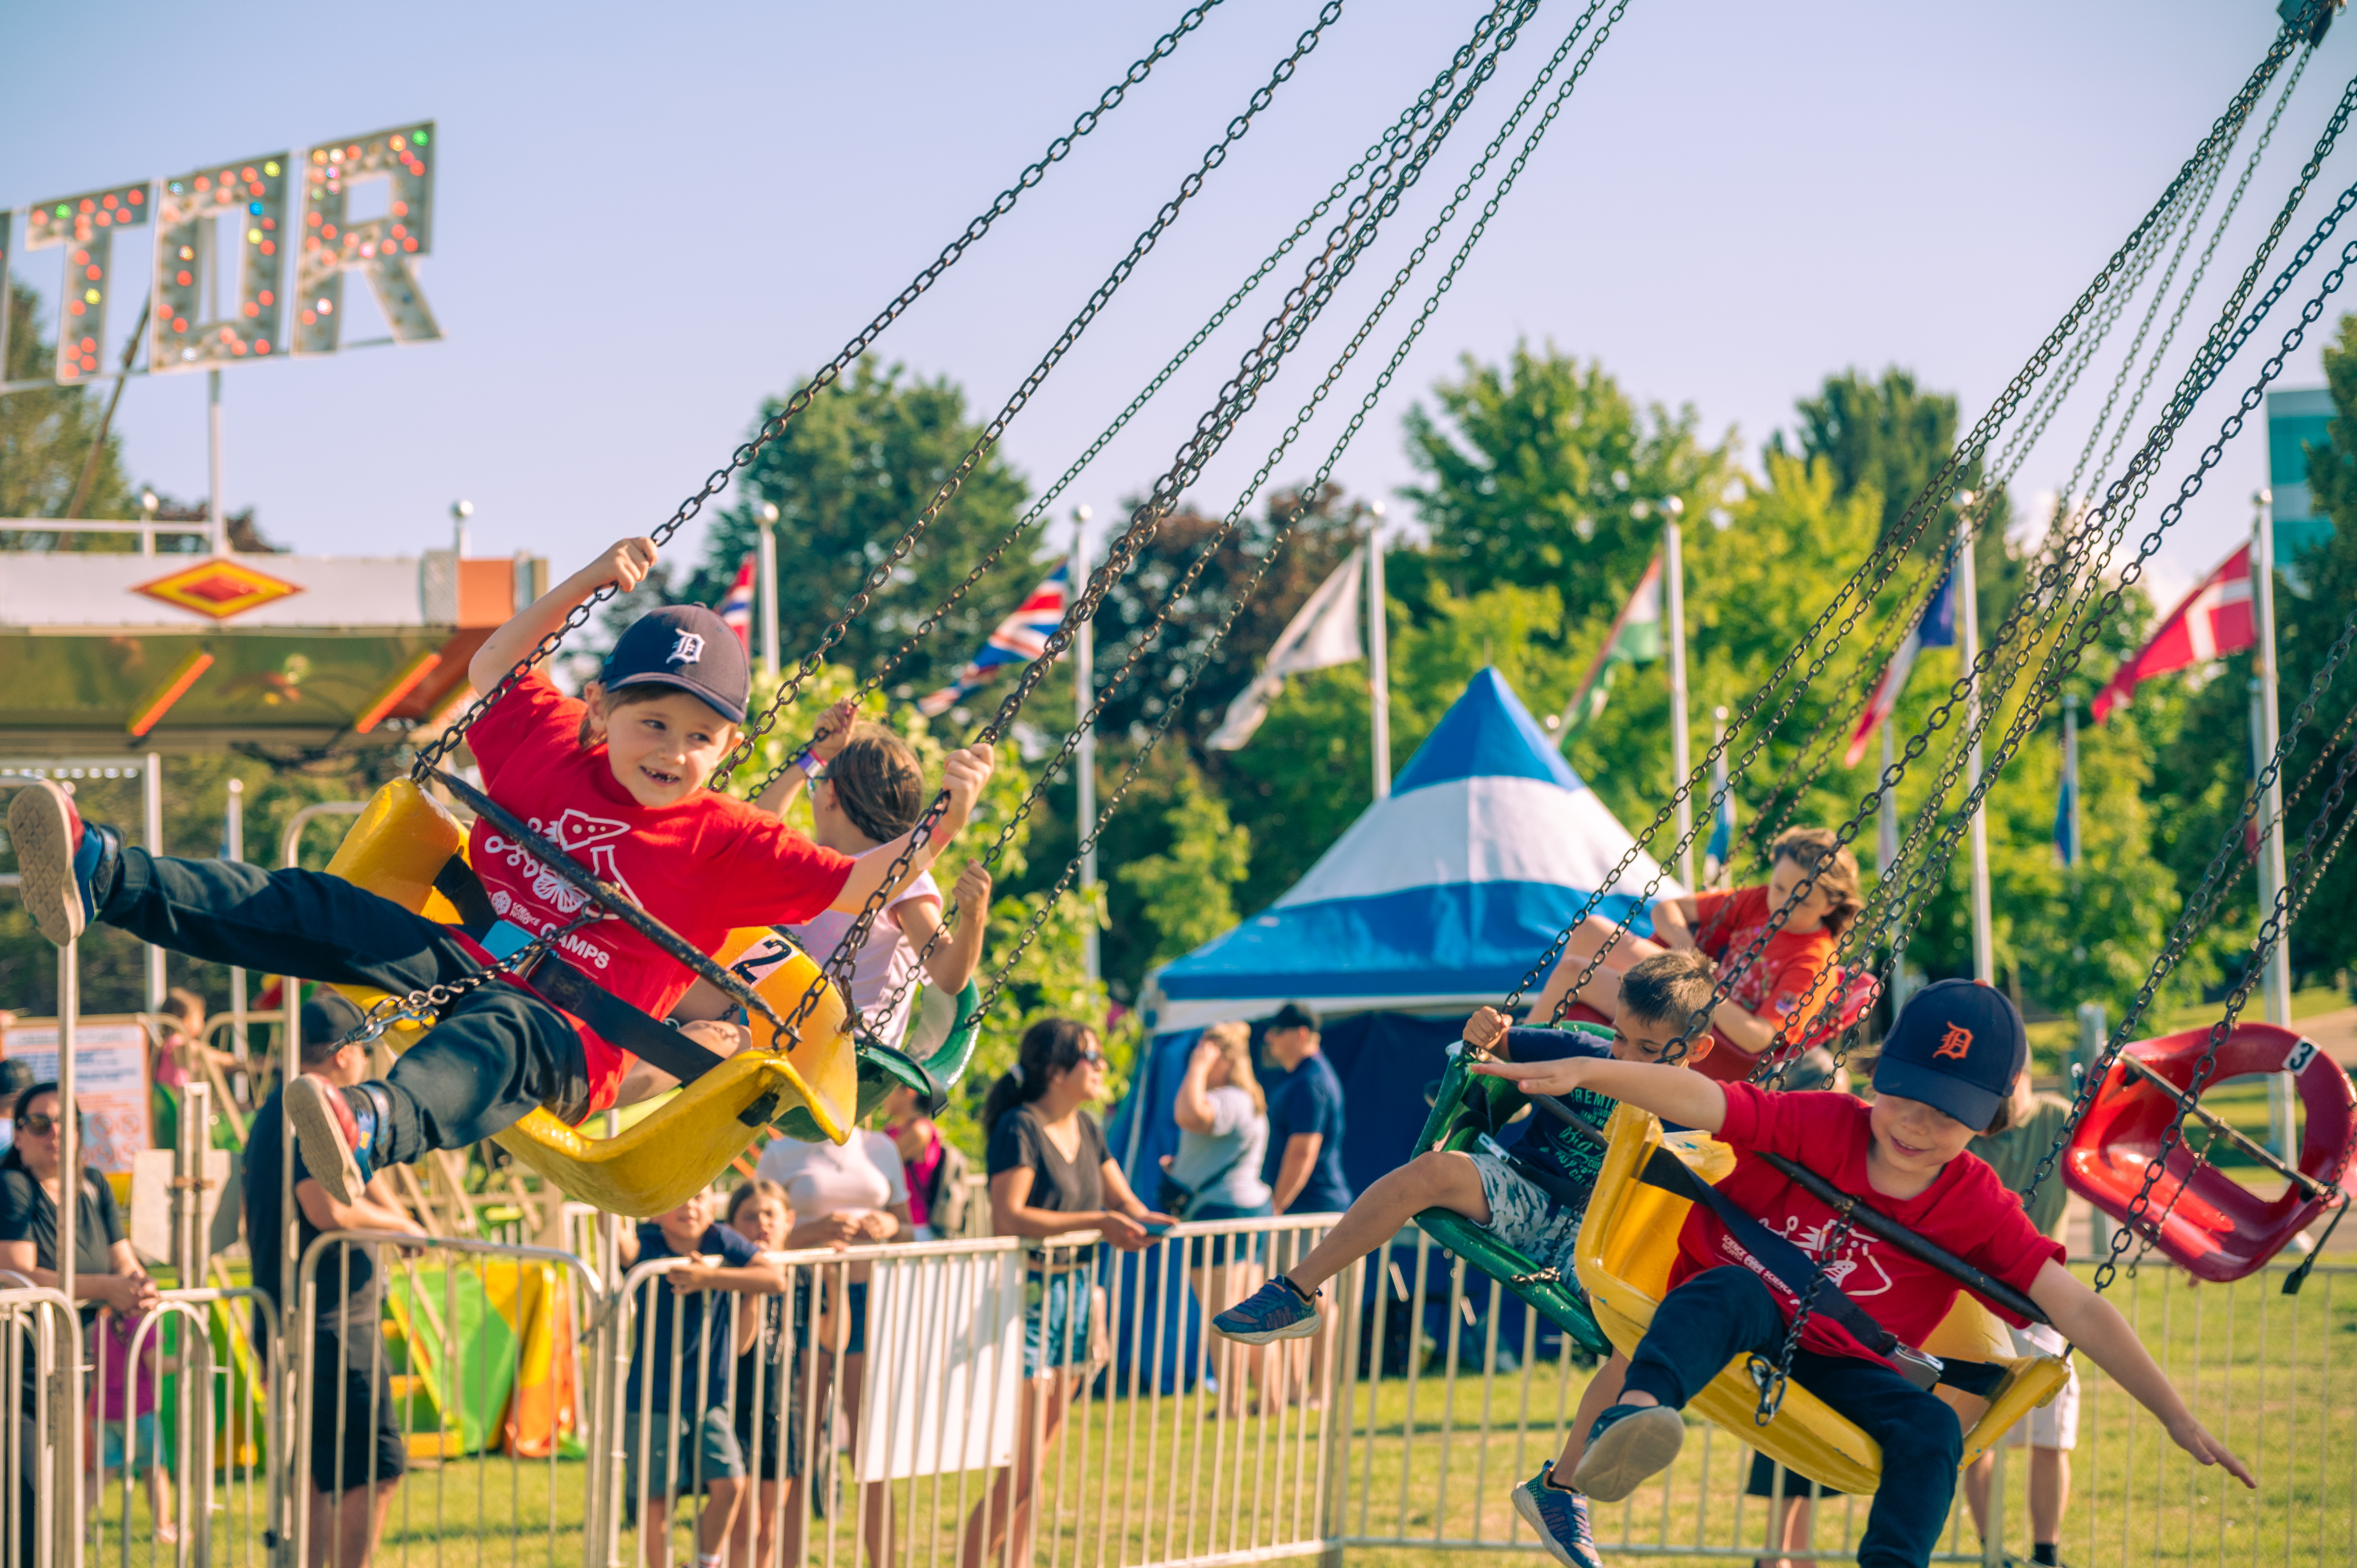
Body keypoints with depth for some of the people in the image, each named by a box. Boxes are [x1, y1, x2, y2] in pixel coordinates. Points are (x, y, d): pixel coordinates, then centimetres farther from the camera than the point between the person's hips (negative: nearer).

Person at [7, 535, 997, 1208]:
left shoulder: (727, 844, 1)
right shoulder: (551, 749, 14)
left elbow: (858, 887, -4)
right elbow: (494, 670, 31)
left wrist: (942, 824, -17)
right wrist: (584, 586, 23)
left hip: (564, 1038, -7)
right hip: (460, 967, 7)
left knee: (496, 1036, -43)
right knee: (304, 911, -12)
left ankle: (376, 1126, -77)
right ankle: (104, 877, -25)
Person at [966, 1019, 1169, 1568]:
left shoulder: (1086, 1129, 11)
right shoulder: (1020, 1127, -14)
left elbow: (1122, 1199, 18)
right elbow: (1008, 1217, -24)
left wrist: (1138, 1219, -5)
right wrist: (1097, 1222, -26)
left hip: (1075, 1294, 8)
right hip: (1028, 1295, -8)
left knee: (1037, 1461, 12)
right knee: (1019, 1470, -10)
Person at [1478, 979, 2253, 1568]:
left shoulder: (1981, 1210, -9)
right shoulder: (1817, 1127, -15)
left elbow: (2079, 1311, -13)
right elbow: (1700, 1099, -29)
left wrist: (2178, 1419, -17)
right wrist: (1587, 1071, -47)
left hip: (1838, 1368, 3)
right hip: (1723, 1325, -3)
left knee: (1931, 1428, -24)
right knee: (1736, 1289, -37)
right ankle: (1633, 1417, -64)